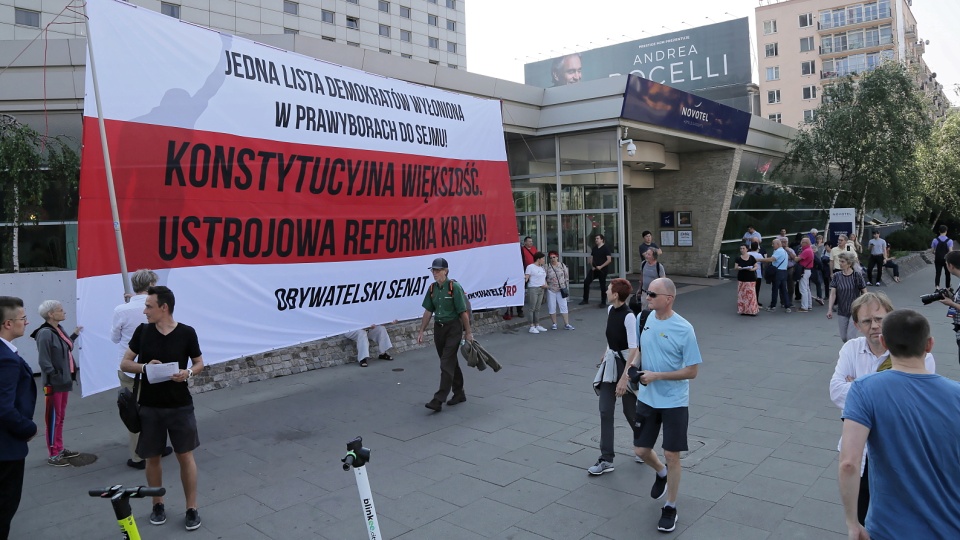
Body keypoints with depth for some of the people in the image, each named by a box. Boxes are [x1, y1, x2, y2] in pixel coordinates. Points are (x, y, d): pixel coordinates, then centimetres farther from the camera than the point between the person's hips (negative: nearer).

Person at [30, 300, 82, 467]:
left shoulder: (59, 330, 8)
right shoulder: (45, 333, -19)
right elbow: (44, 361, -21)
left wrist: (75, 335, 20)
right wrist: (56, 377, -19)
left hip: (64, 381, 9)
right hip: (54, 384, -9)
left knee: (60, 417, 18)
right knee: (53, 419, 2)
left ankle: (60, 449, 30)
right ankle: (52, 455, 12)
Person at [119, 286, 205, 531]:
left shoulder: (187, 333, -8)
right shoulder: (142, 331, -2)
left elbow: (199, 363, 4)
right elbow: (124, 364, 4)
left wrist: (188, 373, -19)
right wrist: (144, 367, -17)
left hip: (180, 406, -2)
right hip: (149, 407, 2)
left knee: (186, 456, 4)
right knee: (153, 457, 12)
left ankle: (192, 508, 16)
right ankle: (158, 505, 31)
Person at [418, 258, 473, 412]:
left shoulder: (455, 287, -14)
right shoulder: (432, 289, 5)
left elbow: (463, 312, -13)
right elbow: (428, 311, 10)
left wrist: (468, 332, -10)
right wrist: (421, 331, 9)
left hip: (453, 328, -7)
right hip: (438, 328, 7)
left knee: (446, 364, -9)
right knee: (451, 362, 16)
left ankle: (438, 400, -10)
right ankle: (459, 393, 29)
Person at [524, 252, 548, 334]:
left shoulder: (542, 268, 17)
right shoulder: (530, 267, -8)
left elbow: (544, 278, 23)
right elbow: (526, 278, -15)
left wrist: (545, 284, 4)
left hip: (541, 290, 8)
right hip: (533, 289, -8)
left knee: (537, 308, 12)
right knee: (531, 308, -5)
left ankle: (537, 325, 18)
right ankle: (532, 327, -3)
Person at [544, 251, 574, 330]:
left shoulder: (563, 266, 3)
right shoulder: (547, 267, -1)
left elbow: (566, 277, 7)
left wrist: (567, 288, 4)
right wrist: (546, 284, -12)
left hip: (561, 290, 0)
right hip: (551, 290, 0)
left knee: (563, 306, -1)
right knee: (552, 307, 4)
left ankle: (566, 324, 1)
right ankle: (554, 323, 17)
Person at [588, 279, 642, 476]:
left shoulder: (629, 316, -23)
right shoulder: (610, 310, 2)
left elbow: (633, 349, -26)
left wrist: (624, 378, -29)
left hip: (626, 363, -7)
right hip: (610, 363, 7)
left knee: (630, 411, 10)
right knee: (605, 411, 2)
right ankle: (606, 460, 8)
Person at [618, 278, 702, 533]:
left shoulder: (684, 329, -19)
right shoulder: (645, 319, -2)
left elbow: (692, 371, -15)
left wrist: (656, 376, -21)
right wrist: (626, 375, 0)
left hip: (674, 402, -5)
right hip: (646, 399, 5)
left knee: (672, 455, 4)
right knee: (640, 450, 12)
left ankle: (670, 508, 25)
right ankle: (661, 474, 46)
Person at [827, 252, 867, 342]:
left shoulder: (857, 275, -9)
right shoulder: (836, 276, -2)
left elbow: (864, 292, -3)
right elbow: (833, 294, -5)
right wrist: (830, 310, -13)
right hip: (842, 312, 3)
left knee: (850, 337, -10)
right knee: (843, 337, 10)